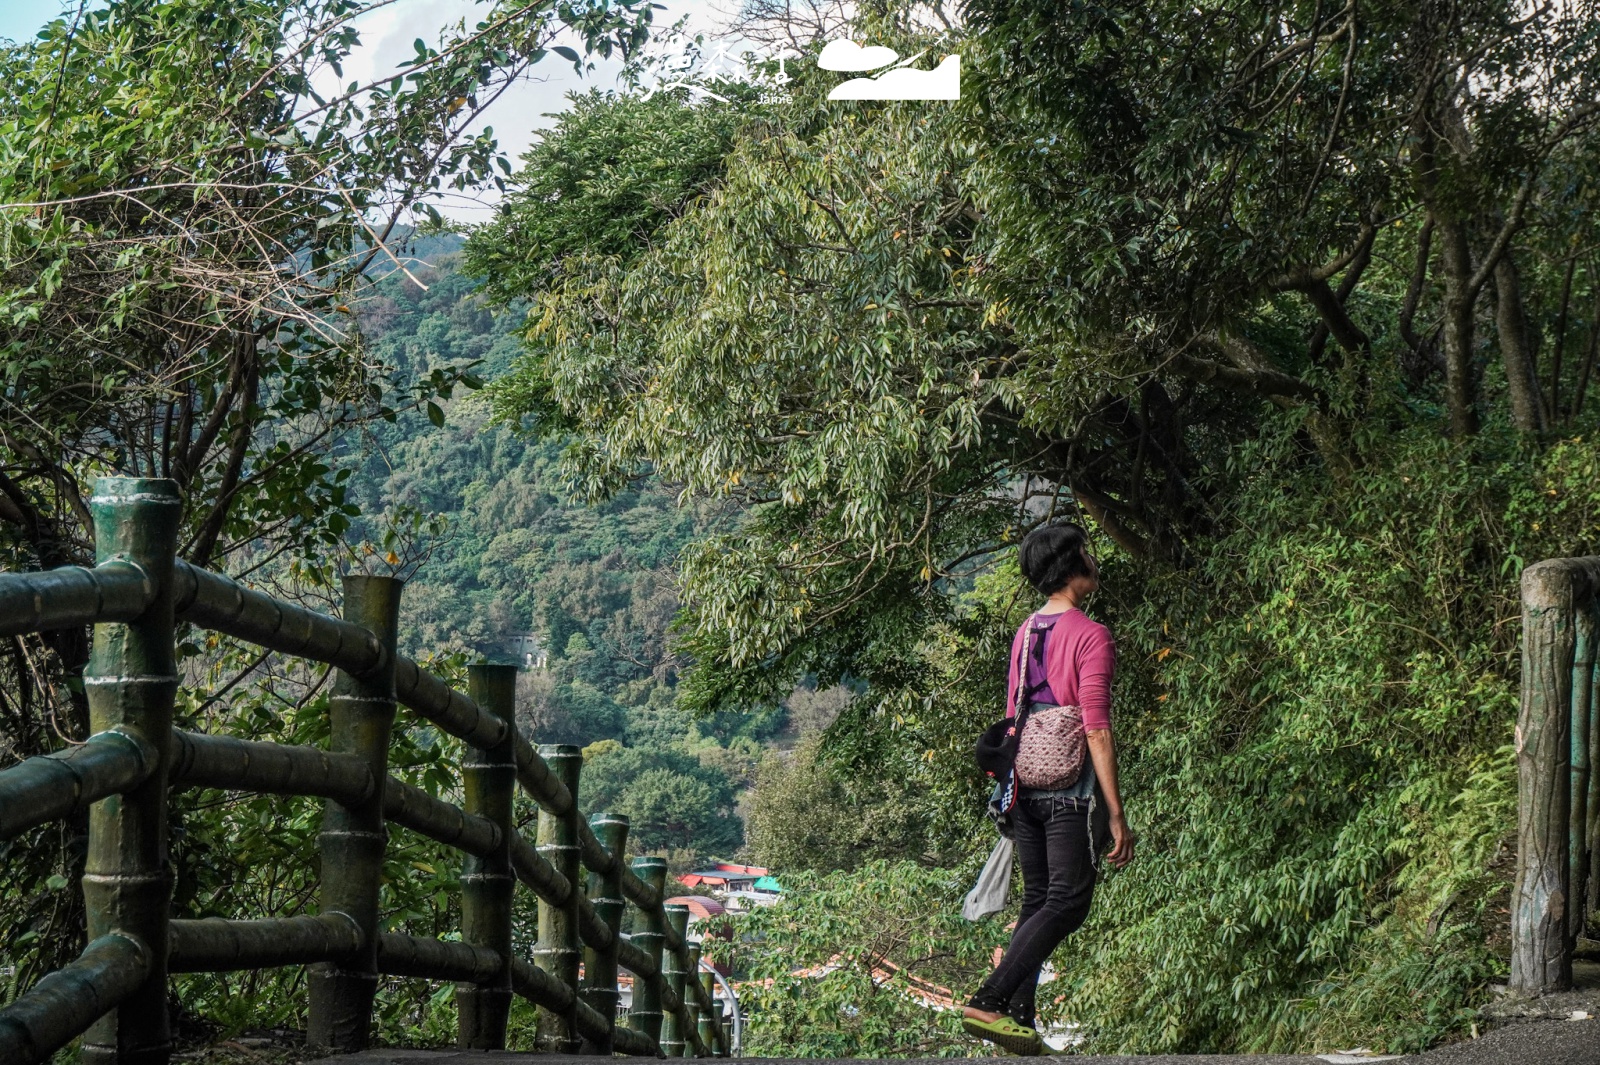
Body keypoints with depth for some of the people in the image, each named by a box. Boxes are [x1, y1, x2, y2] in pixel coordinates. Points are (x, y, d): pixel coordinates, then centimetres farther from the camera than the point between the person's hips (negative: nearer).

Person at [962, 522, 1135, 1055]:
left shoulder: (1025, 633, 11)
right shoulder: (1091, 636, -12)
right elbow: (1096, 732, -17)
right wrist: (1117, 815, -15)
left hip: (1025, 787, 8)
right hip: (1069, 790, -8)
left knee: (1037, 901, 13)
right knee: (1067, 903, -5)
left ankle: (1019, 1019, 11)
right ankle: (988, 1001, -15)